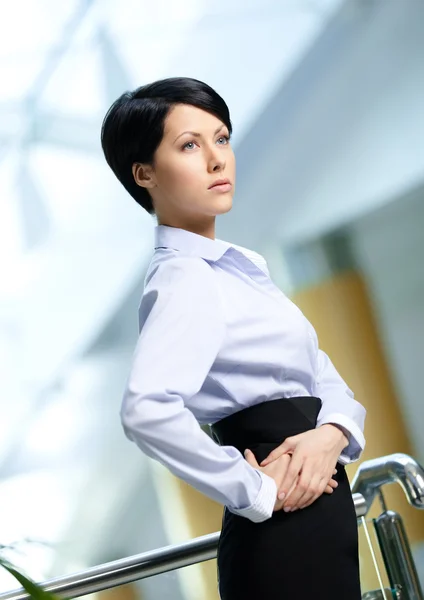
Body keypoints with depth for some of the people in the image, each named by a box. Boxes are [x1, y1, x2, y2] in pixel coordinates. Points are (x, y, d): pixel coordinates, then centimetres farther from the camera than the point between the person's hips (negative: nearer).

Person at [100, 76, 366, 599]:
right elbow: (147, 410, -31)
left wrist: (331, 433, -10)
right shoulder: (184, 279, -15)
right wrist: (256, 492, -21)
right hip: (284, 531, -9)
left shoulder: (235, 268, 13)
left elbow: (322, 374, 11)